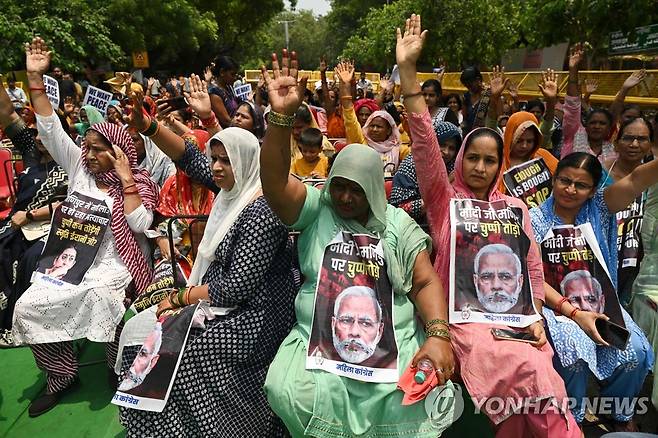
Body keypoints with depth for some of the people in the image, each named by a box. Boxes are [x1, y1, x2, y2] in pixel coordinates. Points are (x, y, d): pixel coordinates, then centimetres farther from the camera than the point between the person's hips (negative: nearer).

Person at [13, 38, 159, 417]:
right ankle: (62, 375, 9)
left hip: (114, 265, -5)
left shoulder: (138, 182, -3)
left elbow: (141, 225, -17)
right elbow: (51, 130, 3)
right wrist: (36, 78, -4)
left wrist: (126, 178, -17)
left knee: (98, 297, -32)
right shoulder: (79, 168, 9)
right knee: (27, 308, -11)